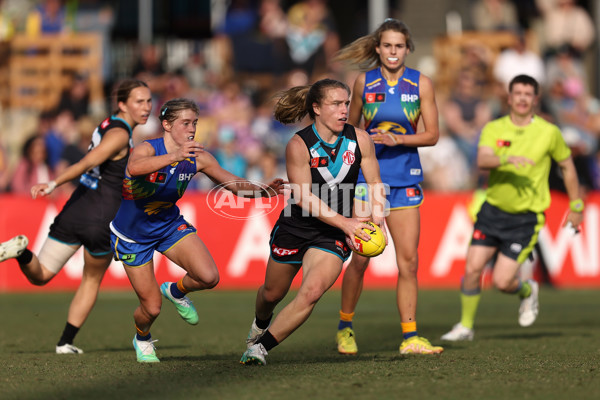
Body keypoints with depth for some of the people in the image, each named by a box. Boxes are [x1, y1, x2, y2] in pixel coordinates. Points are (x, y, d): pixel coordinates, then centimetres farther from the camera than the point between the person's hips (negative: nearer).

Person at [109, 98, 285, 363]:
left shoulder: (197, 158, -12)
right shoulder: (146, 149, -28)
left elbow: (235, 185, -6)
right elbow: (135, 167, -52)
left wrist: (262, 190, -26)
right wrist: (175, 156, -65)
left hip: (170, 224, 4)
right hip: (132, 235, -4)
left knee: (209, 277, -19)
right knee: (152, 308, -1)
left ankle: (176, 291, 17)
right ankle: (142, 339, 37)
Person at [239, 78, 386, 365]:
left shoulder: (359, 140, -9)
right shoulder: (298, 145, -19)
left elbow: (375, 183, 2)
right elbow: (304, 197, -22)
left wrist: (377, 222, -15)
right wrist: (344, 222, -31)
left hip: (333, 235, 1)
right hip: (294, 230, -1)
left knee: (311, 293, -21)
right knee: (272, 294, 17)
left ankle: (260, 347, -8)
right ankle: (262, 322, 54)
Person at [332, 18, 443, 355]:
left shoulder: (421, 83, 0)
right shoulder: (364, 82, 1)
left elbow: (432, 135, -2)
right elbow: (349, 128, 15)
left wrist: (397, 139, -17)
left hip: (405, 179, 1)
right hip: (368, 175, -1)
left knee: (408, 261, -2)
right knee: (360, 258, -4)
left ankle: (410, 337, 3)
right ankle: (345, 327, 15)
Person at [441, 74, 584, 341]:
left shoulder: (549, 132, -4)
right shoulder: (494, 129, -1)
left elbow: (567, 166, 10)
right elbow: (482, 160, -19)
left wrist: (576, 207, 14)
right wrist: (508, 159, -38)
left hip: (526, 217, -2)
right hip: (493, 209, 2)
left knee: (502, 281, -10)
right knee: (472, 269, -5)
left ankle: (527, 291, 25)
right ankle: (465, 326, 14)